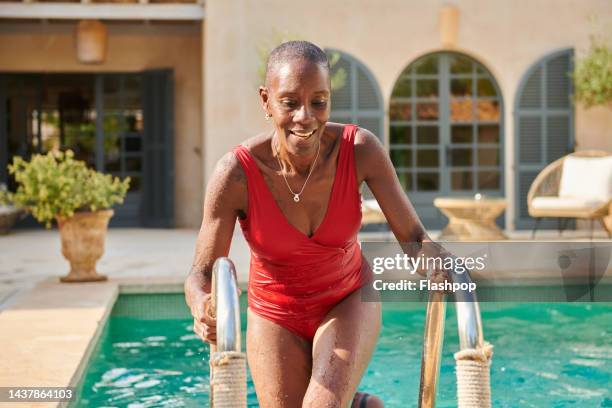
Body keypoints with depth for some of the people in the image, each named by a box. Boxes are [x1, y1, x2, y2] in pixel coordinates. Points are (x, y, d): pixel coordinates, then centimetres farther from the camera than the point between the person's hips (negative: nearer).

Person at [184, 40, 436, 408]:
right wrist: (202, 308, -43)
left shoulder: (361, 150, -23)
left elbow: (414, 237, -15)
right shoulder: (236, 174, -27)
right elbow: (202, 273, -19)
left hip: (349, 301, 0)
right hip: (275, 314, 1)